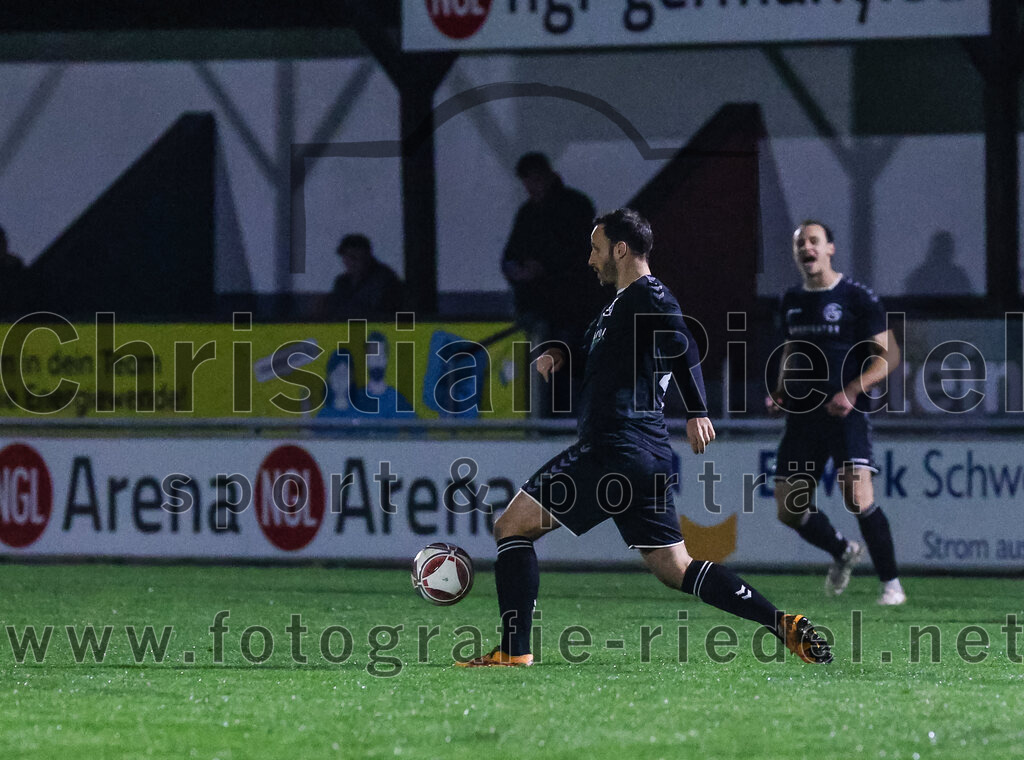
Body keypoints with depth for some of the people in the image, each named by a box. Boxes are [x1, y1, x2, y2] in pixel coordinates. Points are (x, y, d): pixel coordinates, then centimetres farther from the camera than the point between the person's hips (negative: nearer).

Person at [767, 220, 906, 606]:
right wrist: (780, 391, 9)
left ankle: (891, 584, -9)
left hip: (845, 414, -6)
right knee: (789, 510, 3)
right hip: (802, 415, 6)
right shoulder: (792, 300, 13)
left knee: (859, 499, -21)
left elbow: (887, 356, -5)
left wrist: (852, 391, -19)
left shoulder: (857, 298, -5)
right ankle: (842, 552, 32)